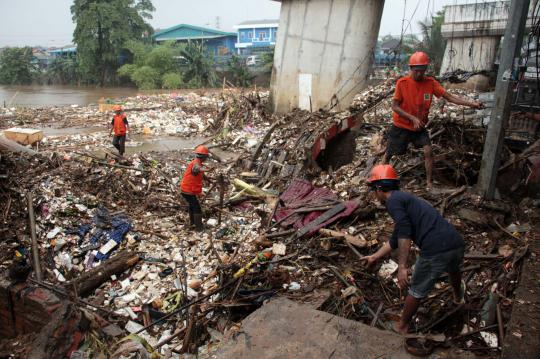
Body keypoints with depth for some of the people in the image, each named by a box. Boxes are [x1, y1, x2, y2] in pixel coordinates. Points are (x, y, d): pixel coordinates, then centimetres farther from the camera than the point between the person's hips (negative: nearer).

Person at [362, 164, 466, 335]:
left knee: (416, 292, 14)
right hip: (457, 243, 9)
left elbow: (404, 235, -18)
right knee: (453, 269, 42)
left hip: (435, 251, -9)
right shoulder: (405, 198, 25)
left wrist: (402, 267, -18)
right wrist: (374, 257, 41)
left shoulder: (393, 201, -3)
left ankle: (402, 327, 33)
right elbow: (395, 240, 32)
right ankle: (458, 296, 71)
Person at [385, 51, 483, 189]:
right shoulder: (402, 83, -16)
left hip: (419, 127, 2)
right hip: (401, 126, -2)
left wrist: (471, 103, -27)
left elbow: (449, 97, -15)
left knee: (428, 152, -10)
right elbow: (394, 106, -16)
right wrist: (413, 118, -24)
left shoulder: (431, 82, -10)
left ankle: (430, 184, 2)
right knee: (389, 153, 9)